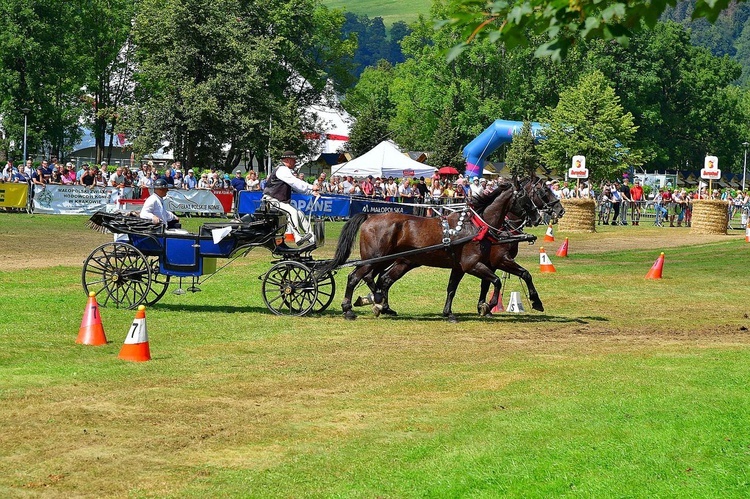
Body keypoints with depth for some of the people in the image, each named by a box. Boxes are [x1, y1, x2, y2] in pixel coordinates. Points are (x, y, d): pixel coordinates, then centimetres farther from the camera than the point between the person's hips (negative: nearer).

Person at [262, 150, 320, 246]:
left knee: (300, 214, 6)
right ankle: (298, 237, -34)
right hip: (272, 201, -11)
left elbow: (296, 186, 20)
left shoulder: (288, 171, 19)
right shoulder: (281, 169, -15)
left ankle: (312, 238, 6)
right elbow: (295, 182, -24)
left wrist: (312, 192, 8)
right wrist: (311, 187, -23)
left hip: (281, 201, 11)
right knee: (292, 211, -29)